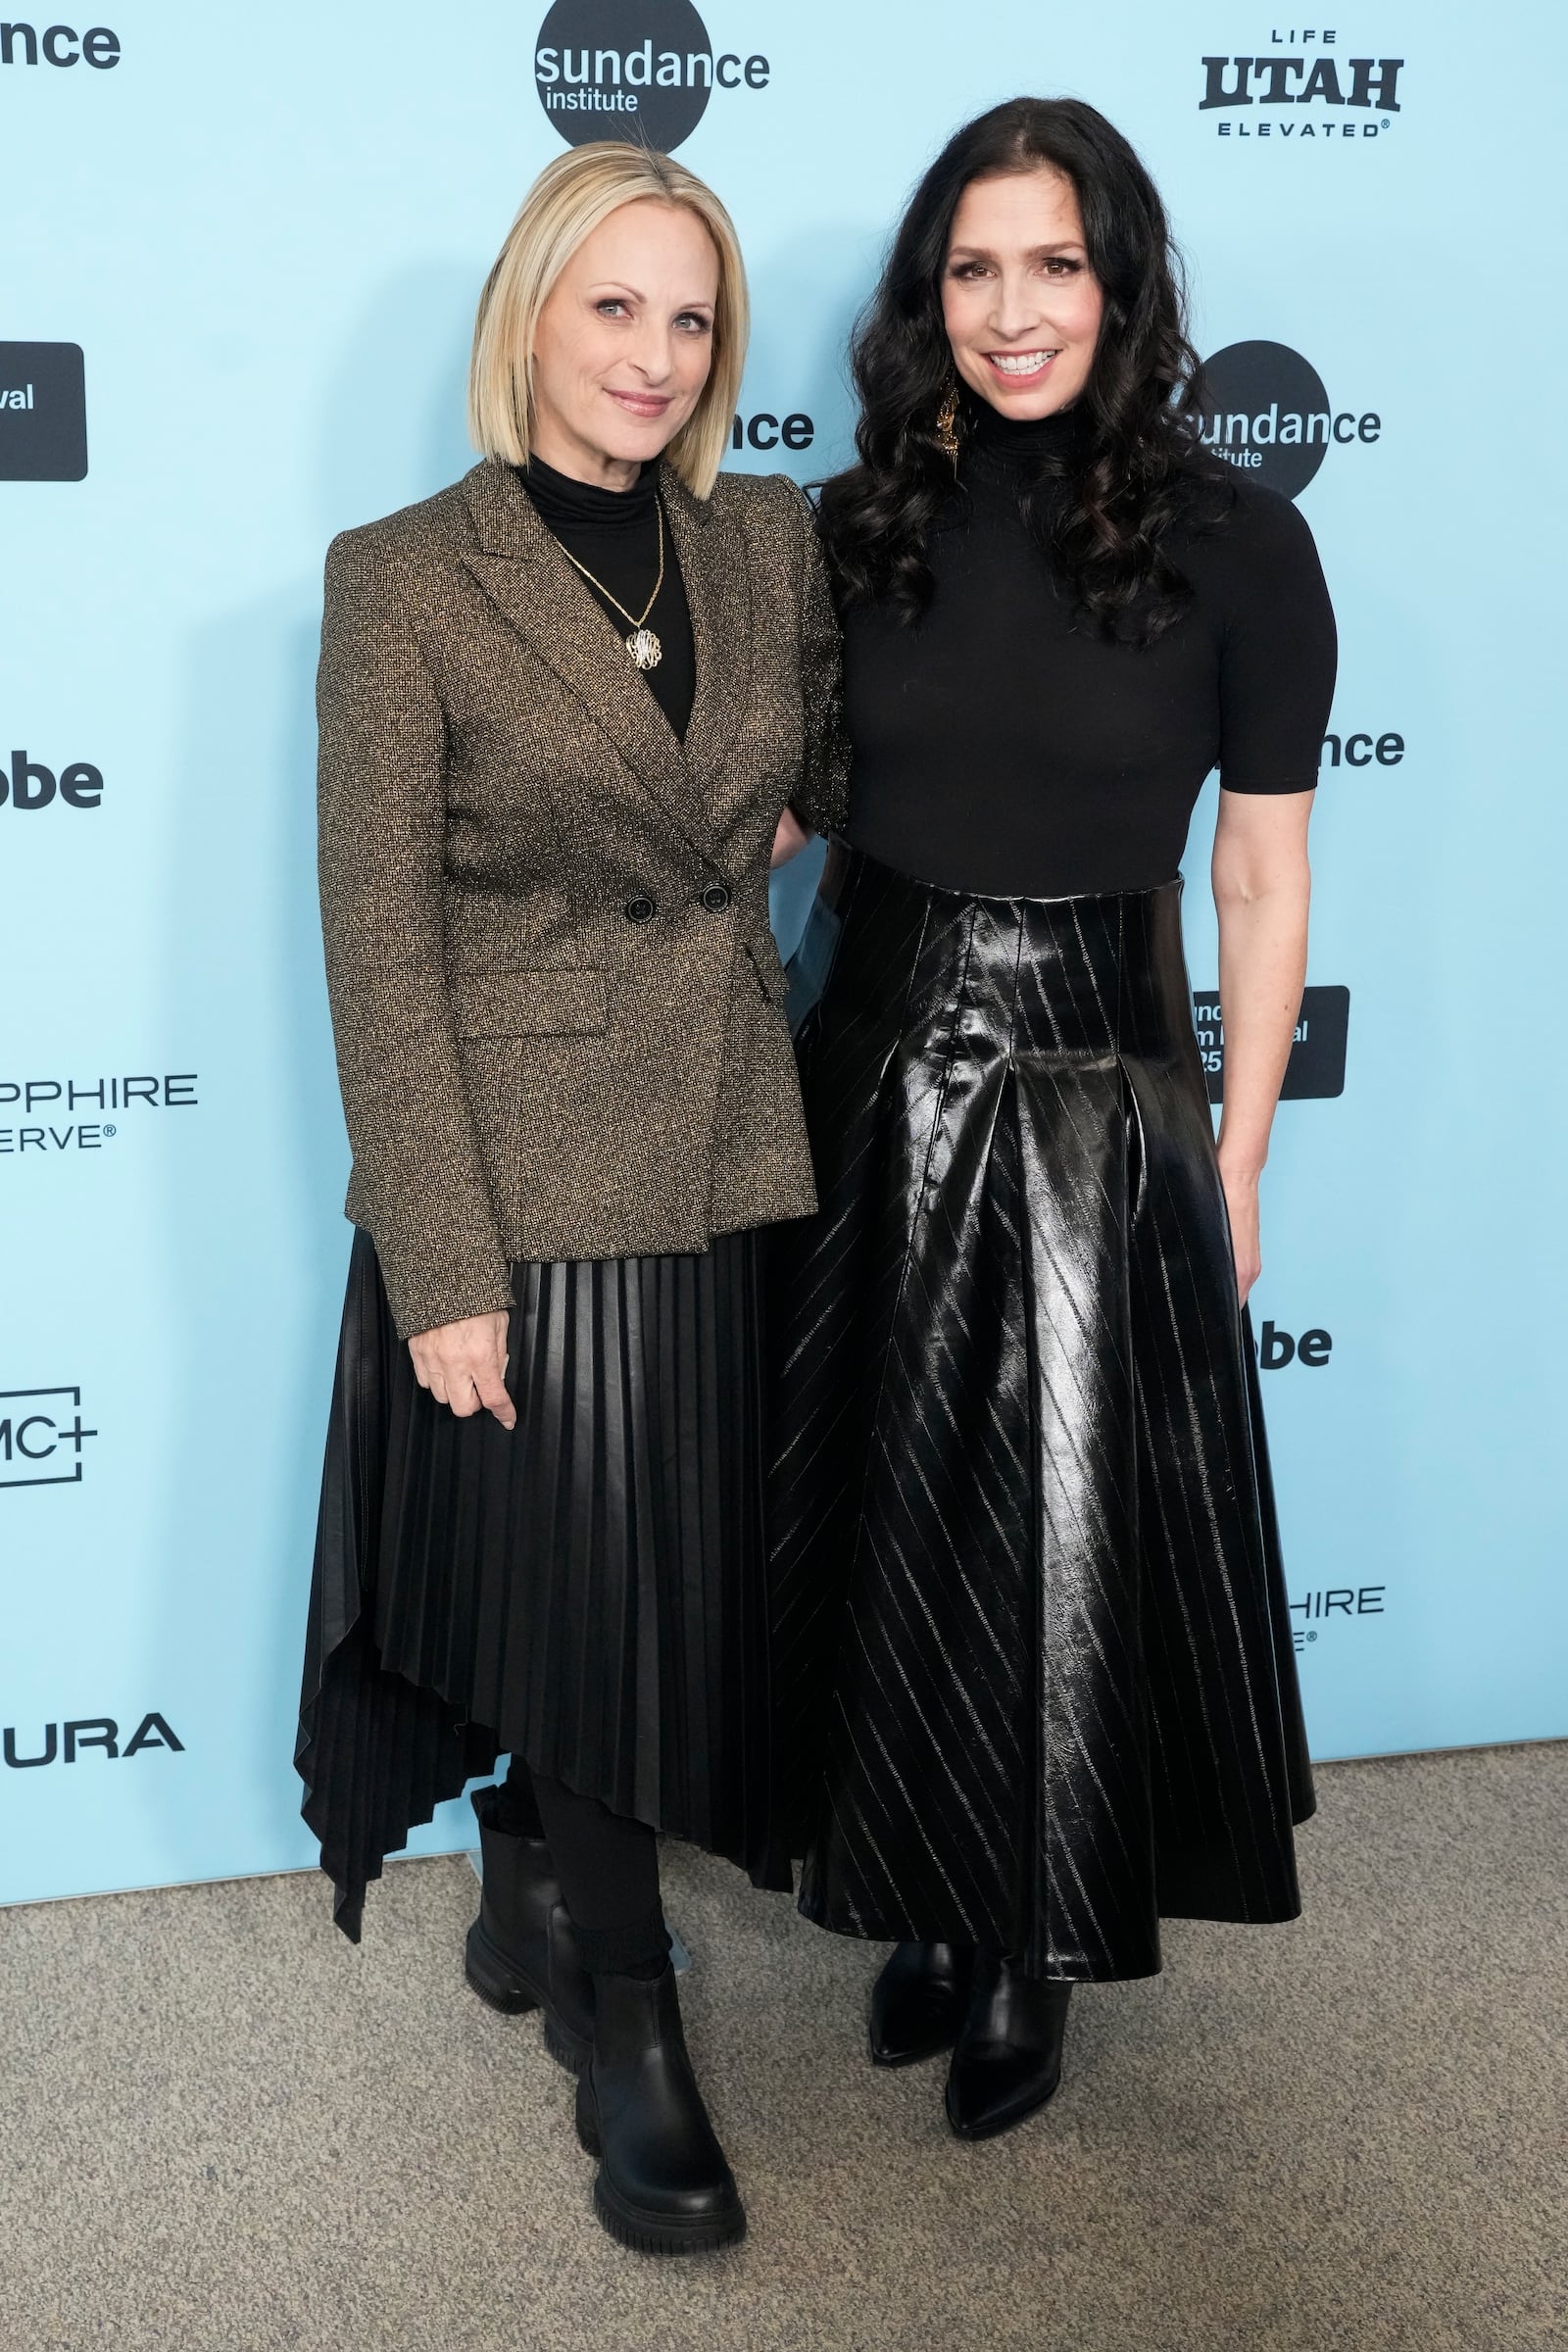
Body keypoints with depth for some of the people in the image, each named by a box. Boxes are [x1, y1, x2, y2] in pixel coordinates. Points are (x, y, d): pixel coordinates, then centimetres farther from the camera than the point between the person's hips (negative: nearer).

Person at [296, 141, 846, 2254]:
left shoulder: (772, 545, 5)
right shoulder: (403, 580, -8)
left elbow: (847, 781, 14)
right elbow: (379, 946, -11)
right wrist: (441, 1271, -13)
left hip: (731, 1166, 5)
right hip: (521, 1178, -5)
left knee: (686, 1584, 15)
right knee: (580, 1593, 5)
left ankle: (532, 1906, 41)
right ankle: (627, 2030, 25)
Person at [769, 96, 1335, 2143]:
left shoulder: (1234, 543, -6)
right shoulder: (864, 525, 2)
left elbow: (1262, 877, -2)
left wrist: (1238, 1159, -2)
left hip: (1099, 1088, -3)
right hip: (879, 1070, 3)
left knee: (1072, 1535, 5)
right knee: (889, 1517, 11)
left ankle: (1036, 1952, 26)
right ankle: (926, 1906, 32)